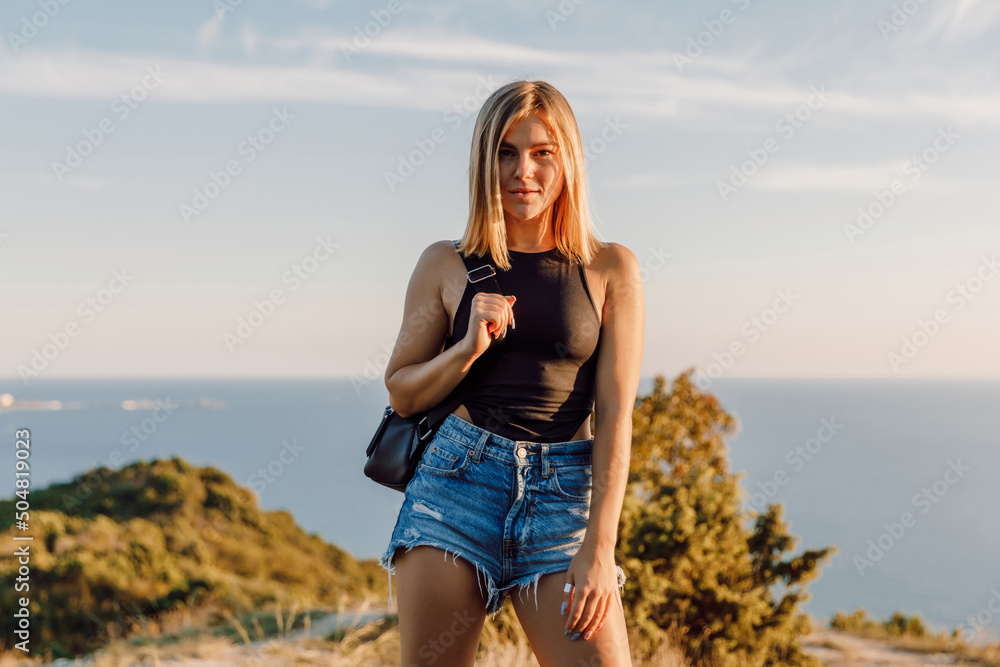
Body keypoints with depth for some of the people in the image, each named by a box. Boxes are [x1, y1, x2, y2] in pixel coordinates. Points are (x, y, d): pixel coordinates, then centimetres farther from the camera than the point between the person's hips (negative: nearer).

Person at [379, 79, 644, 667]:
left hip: (564, 494, -1)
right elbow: (402, 394, 12)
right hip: (455, 484, 1)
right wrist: (469, 347, -7)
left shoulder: (612, 269, 6)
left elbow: (615, 411, 0)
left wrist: (600, 545, -8)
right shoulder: (446, 265, 9)